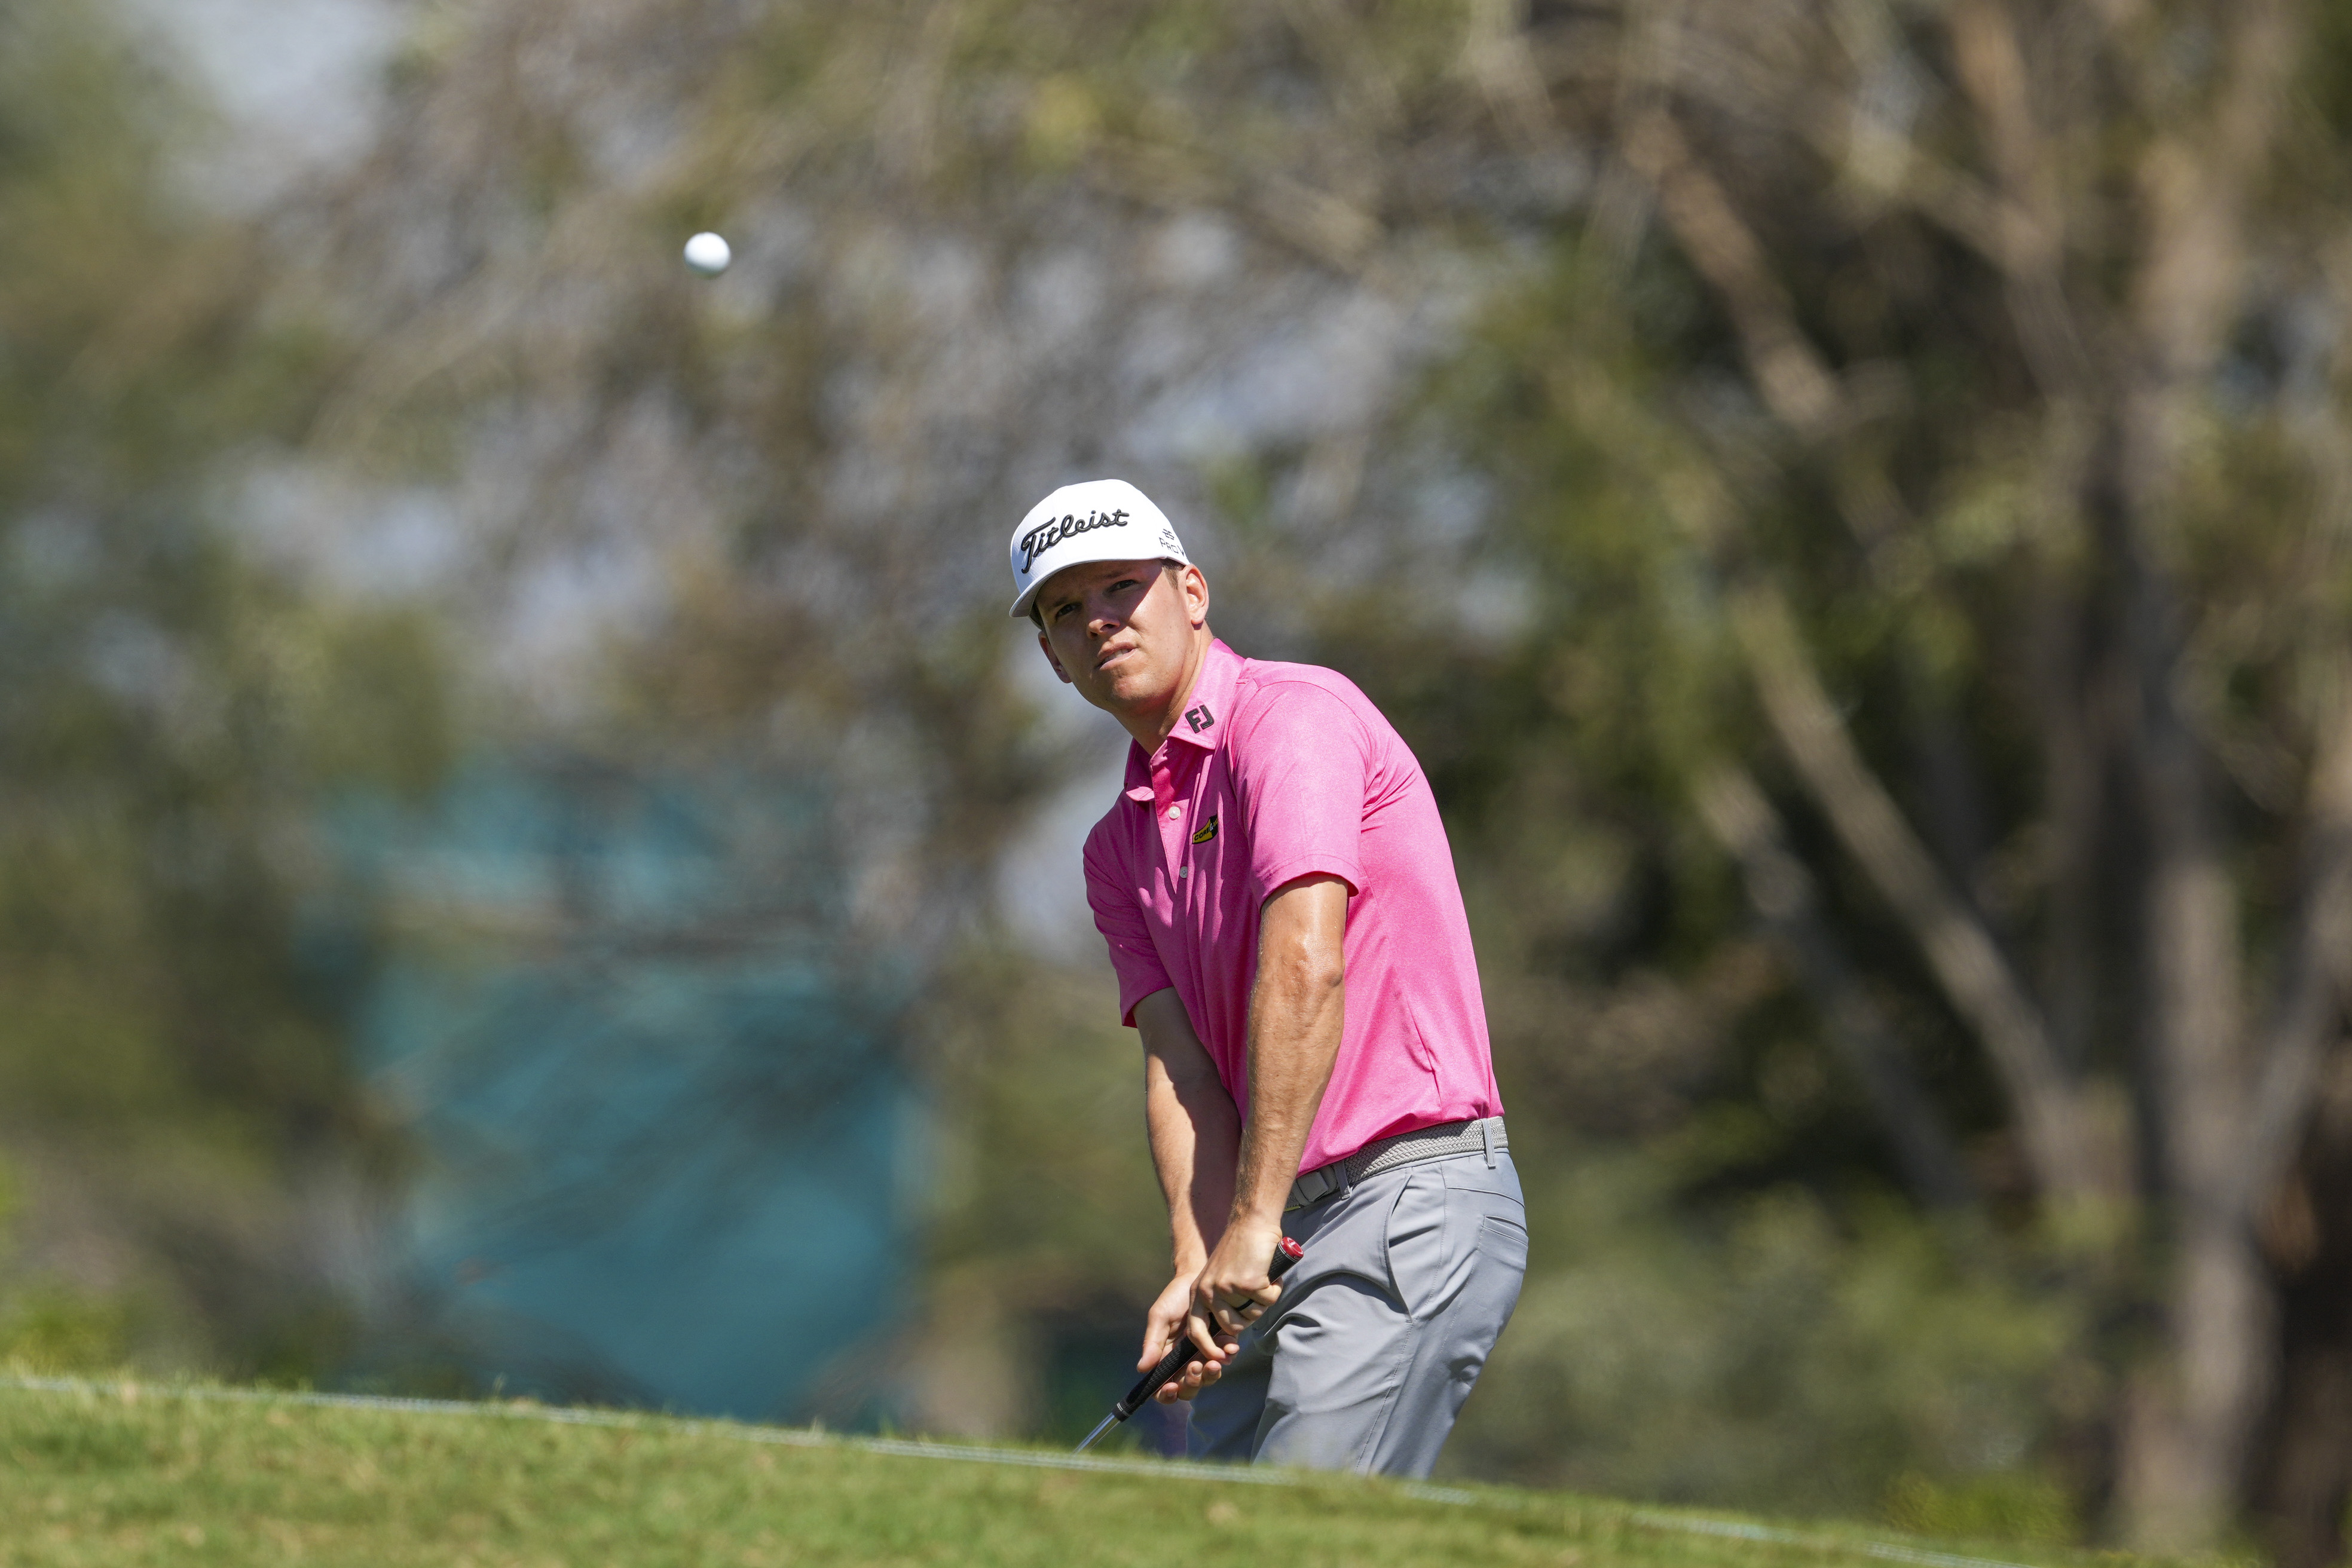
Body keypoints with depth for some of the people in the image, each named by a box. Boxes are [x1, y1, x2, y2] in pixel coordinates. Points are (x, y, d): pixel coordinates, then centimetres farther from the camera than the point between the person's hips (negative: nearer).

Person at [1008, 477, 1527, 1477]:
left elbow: (1307, 967, -19)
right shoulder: (1119, 848, 19)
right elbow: (1179, 1064, 6)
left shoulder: (1293, 716, -8)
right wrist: (1198, 1264, -11)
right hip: (1277, 1241, 8)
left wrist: (1254, 1225, -22)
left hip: (1416, 1201, -8)